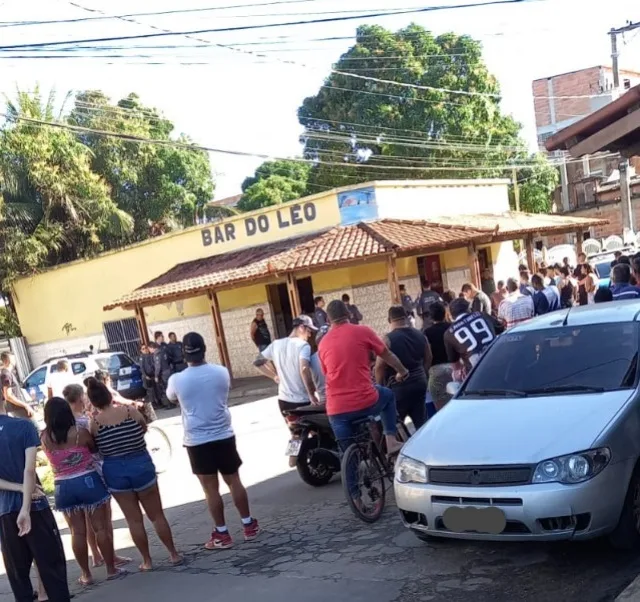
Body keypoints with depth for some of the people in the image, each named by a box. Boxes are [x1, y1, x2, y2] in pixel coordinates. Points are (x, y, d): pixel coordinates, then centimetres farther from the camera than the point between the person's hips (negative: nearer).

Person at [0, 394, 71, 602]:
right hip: (34, 505, -3)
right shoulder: (24, 426, -7)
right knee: (51, 562, 4)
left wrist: (20, 488, -5)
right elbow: (29, 470, -15)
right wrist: (26, 508, -17)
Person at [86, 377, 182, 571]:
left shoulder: (94, 423, -9)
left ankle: (147, 561, 18)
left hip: (115, 471, 0)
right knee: (157, 515, 12)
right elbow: (144, 429, 8)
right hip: (141, 465, 0)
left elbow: (94, 448, 2)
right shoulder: (130, 411, -9)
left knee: (134, 520, 12)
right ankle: (174, 554, 19)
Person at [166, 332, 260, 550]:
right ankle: (249, 525, 23)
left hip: (197, 441, -2)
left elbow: (171, 398, 11)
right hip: (223, 436, 2)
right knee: (234, 481, 14)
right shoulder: (221, 372, -6)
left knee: (211, 489, 5)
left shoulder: (177, 380, -11)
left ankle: (222, 535, 12)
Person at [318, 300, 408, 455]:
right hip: (366, 401, -2)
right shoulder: (363, 331, 0)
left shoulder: (323, 343, 9)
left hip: (336, 409, 2)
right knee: (387, 395, 31)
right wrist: (402, 372, 32)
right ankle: (391, 442, 22)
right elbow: (388, 356, 12)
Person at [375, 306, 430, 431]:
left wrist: (380, 386, 2)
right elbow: (428, 360, 16)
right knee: (421, 422, 12)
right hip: (419, 383, 6)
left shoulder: (387, 339, -14)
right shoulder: (420, 336, 5)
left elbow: (380, 366, -14)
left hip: (398, 386, -6)